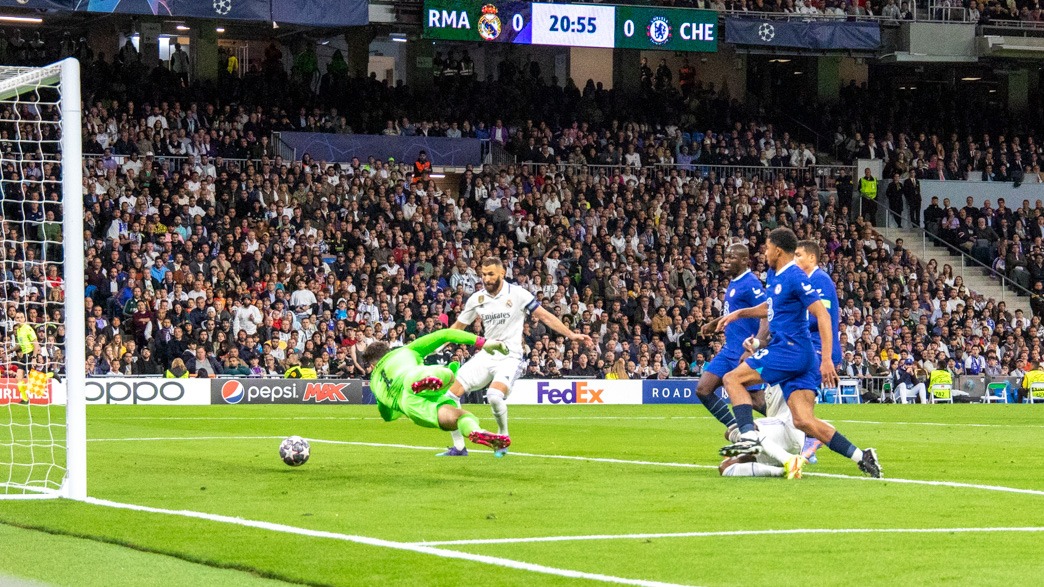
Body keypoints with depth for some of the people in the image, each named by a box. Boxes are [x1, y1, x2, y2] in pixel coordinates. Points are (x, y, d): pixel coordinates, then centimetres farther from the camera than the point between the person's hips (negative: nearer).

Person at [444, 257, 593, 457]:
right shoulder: (477, 299, 5)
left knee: (494, 395, -32)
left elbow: (545, 316, -3)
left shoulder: (517, 294, -7)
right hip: (485, 356, 5)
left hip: (510, 357, -5)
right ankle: (458, 447, 1)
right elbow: (458, 326, 17)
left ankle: (503, 437, -4)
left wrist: (571, 334, -10)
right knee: (451, 392, -9)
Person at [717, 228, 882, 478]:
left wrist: (827, 359, -25)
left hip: (791, 351, -9)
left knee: (733, 379, -7)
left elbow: (822, 314, -19)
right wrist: (739, 314, 32)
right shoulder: (774, 276, 17)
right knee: (805, 422, -2)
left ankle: (749, 436, -20)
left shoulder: (795, 277, -12)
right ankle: (861, 456, -5)